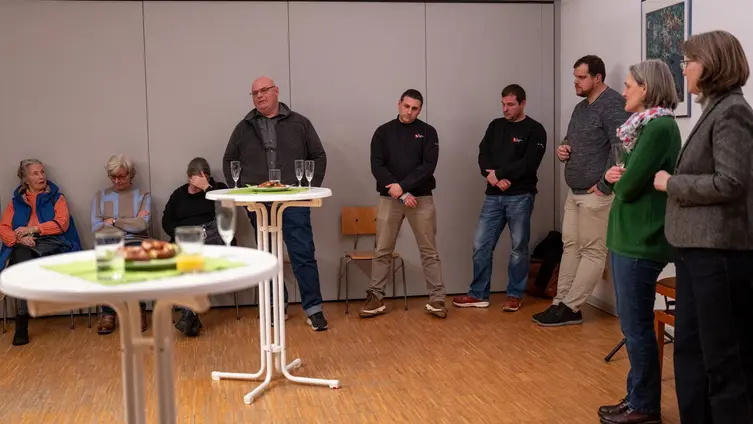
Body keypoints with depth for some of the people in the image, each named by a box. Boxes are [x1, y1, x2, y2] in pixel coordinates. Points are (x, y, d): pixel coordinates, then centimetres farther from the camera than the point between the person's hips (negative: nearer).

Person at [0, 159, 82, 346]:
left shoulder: (56, 197, 17)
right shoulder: (16, 201, 23)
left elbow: (62, 223, 1)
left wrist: (33, 229, -9)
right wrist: (19, 238, -10)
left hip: (51, 243, -1)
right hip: (23, 247, 1)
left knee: (26, 260, -34)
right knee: (23, 256, -36)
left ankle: (22, 321, -32)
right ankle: (22, 322, -34)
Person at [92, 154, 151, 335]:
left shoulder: (143, 196, 13)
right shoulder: (100, 196, 17)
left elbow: (142, 225, -5)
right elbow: (96, 228, 1)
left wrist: (113, 221, 1)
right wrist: (131, 223, -3)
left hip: (136, 243, -1)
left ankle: (139, 311, -20)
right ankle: (107, 313, -22)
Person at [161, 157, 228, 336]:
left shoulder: (219, 188, 18)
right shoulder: (179, 194, 26)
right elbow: (166, 221, 15)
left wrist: (207, 188, -5)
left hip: (212, 235, -2)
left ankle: (189, 313, -42)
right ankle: (191, 314, -41)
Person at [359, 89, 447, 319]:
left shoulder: (428, 132, 3)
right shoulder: (383, 132, 5)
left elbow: (428, 166, -7)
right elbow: (377, 166, -3)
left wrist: (403, 186, -17)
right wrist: (400, 194, -12)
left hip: (421, 198, -1)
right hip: (389, 198, 1)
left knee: (429, 251, 3)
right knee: (382, 252, 4)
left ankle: (436, 299, 9)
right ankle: (375, 298, 12)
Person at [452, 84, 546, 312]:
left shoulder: (534, 130, -2)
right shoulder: (495, 125, 13)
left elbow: (528, 163, -13)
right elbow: (483, 156, 4)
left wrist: (499, 173, -12)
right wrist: (495, 179, -13)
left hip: (520, 197, -4)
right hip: (493, 196, 5)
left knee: (519, 247, 4)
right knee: (481, 245, 3)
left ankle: (514, 295, 16)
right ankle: (478, 294, 13)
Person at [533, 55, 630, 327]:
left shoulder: (613, 104, -12)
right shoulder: (580, 107, 17)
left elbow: (621, 148, -22)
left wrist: (603, 186, -19)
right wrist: (562, 150, 5)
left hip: (596, 194, -10)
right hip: (574, 192, 10)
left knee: (592, 252, -1)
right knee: (570, 246, 10)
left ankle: (570, 308, 1)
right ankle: (561, 303, 15)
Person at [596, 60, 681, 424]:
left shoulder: (660, 127, -16)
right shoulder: (645, 125, 13)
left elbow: (628, 186, -21)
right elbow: (621, 179, 17)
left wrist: (619, 180, 0)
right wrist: (612, 175, -4)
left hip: (640, 242, -10)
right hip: (627, 238, 10)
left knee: (637, 326, 0)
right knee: (632, 325, 15)